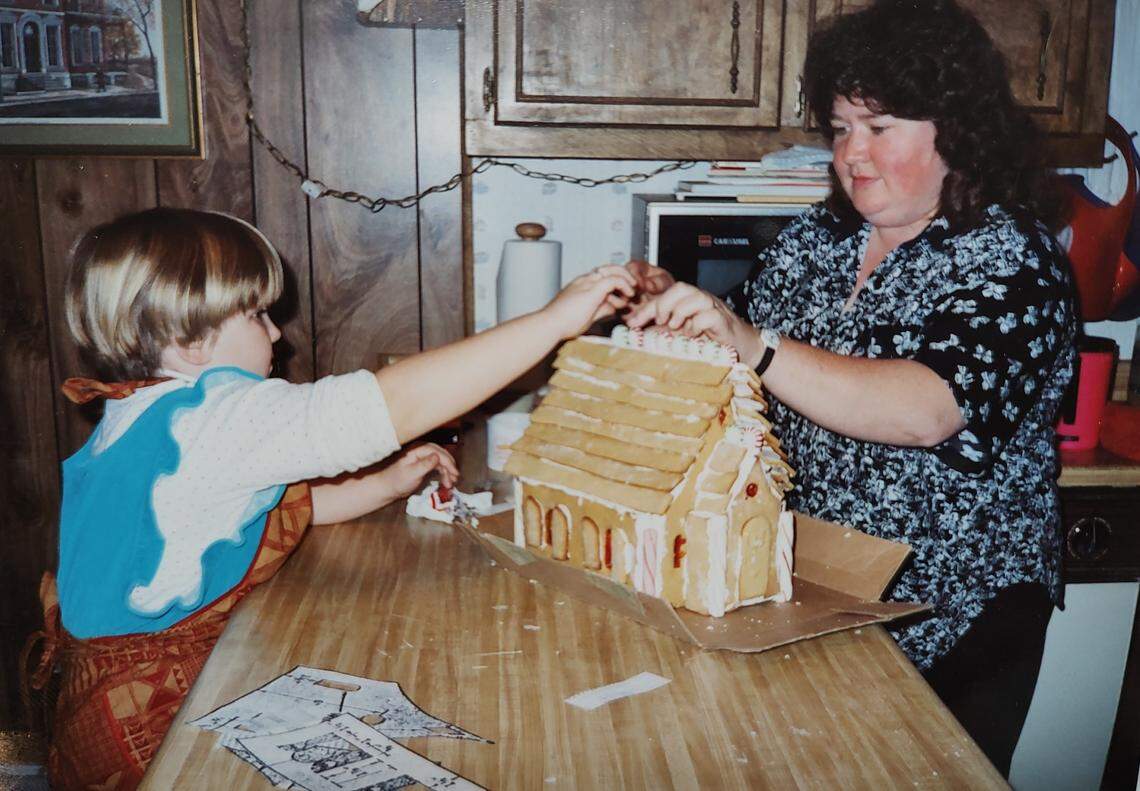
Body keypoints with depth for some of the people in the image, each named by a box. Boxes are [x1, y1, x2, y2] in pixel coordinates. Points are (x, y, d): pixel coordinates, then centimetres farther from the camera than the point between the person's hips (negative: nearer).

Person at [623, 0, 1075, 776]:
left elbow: (926, 411, -31)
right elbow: (749, 336, 12)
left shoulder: (1013, 258, -14)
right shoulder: (817, 236, 2)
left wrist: (755, 346, -39)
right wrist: (677, 309, -8)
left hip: (953, 616, -5)